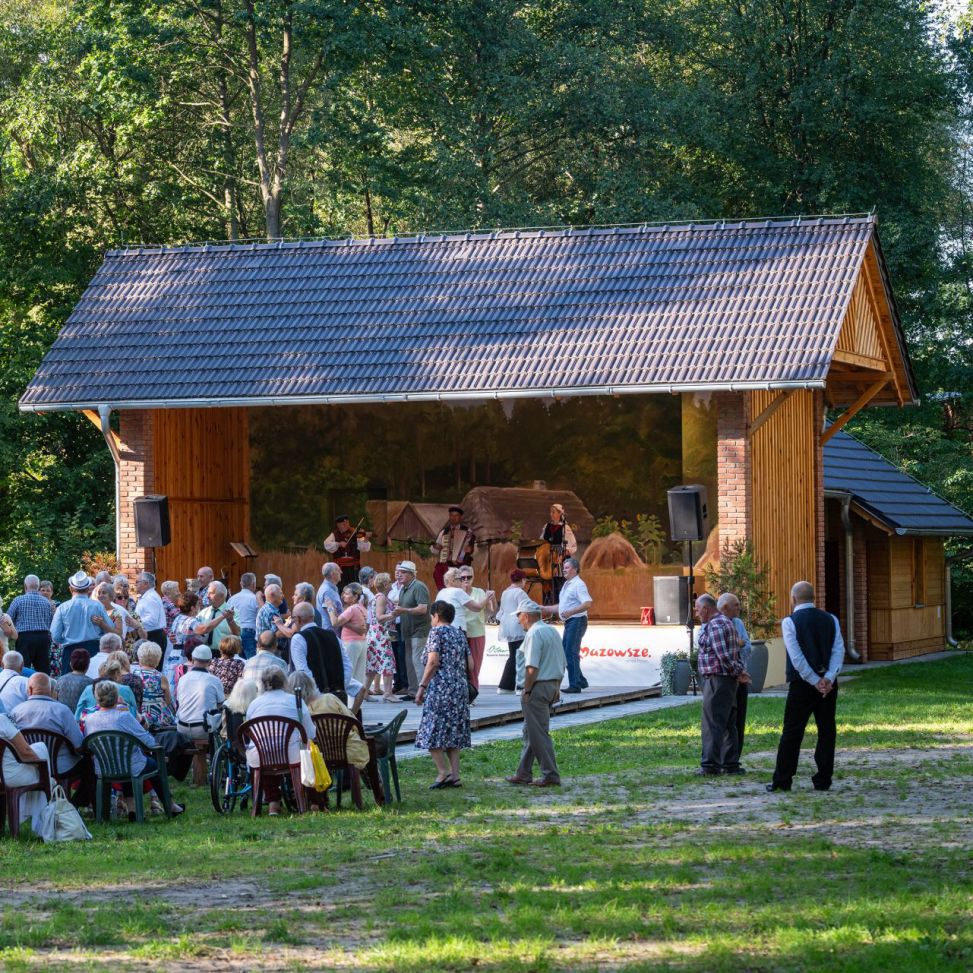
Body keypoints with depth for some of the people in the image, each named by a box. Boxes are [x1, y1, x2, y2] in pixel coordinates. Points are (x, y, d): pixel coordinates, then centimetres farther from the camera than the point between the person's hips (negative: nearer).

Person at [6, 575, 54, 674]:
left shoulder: (18, 600, -2)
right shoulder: (46, 602, 8)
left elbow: (8, 620, 1)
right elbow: (52, 622, 11)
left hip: (25, 637, -3)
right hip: (44, 637, 3)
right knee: (44, 670, 6)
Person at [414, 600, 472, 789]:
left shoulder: (436, 632, -5)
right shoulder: (459, 634, 16)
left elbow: (433, 662, -14)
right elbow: (469, 665, 14)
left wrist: (422, 687, -11)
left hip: (440, 688, -8)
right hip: (460, 688, 8)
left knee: (432, 731, -4)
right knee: (453, 734, 10)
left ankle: (444, 772, -13)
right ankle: (455, 775, 5)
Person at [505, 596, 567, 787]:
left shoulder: (534, 634, -15)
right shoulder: (553, 631, 13)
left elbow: (532, 668, -23)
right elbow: (562, 664, 17)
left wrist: (526, 690, -13)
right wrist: (556, 688, 21)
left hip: (538, 686, -9)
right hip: (553, 684, 9)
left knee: (539, 733, -3)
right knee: (530, 731, 17)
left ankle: (551, 776, -2)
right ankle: (523, 773, 22)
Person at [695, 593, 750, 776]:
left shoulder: (714, 626, -15)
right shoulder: (726, 622, 19)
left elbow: (724, 656, -20)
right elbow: (734, 653, 17)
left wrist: (738, 672, -10)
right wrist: (740, 671, 7)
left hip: (716, 680, -10)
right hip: (729, 679, 10)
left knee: (713, 723, -9)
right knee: (728, 724, 13)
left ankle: (710, 765, -11)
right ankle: (730, 763, 15)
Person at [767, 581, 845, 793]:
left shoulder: (790, 622, -4)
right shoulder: (830, 620, 9)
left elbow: (797, 656, -12)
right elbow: (839, 650, -2)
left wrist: (814, 681, -10)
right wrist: (828, 678, -11)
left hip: (802, 684, -4)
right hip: (828, 685, 4)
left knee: (792, 732, 1)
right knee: (827, 731, 8)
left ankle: (782, 780, 2)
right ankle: (823, 780, 6)